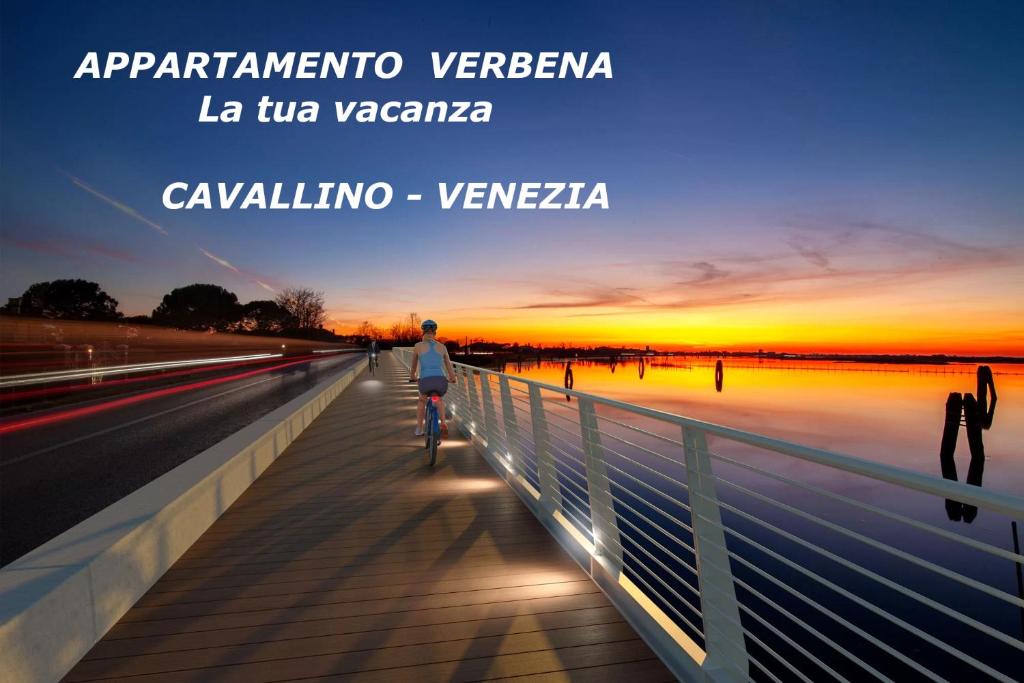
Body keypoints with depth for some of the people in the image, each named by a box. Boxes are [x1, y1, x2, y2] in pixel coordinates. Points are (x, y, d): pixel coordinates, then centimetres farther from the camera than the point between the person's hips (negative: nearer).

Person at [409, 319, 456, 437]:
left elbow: (413, 366, 27)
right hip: (441, 382, 1)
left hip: (425, 382, -1)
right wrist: (452, 378, 46)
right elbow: (449, 367, 25)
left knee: (422, 400, 37)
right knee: (439, 399, 38)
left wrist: (412, 377, 49)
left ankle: (419, 430, 38)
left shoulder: (418, 345, 12)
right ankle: (443, 423, 16)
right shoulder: (442, 346, 16)